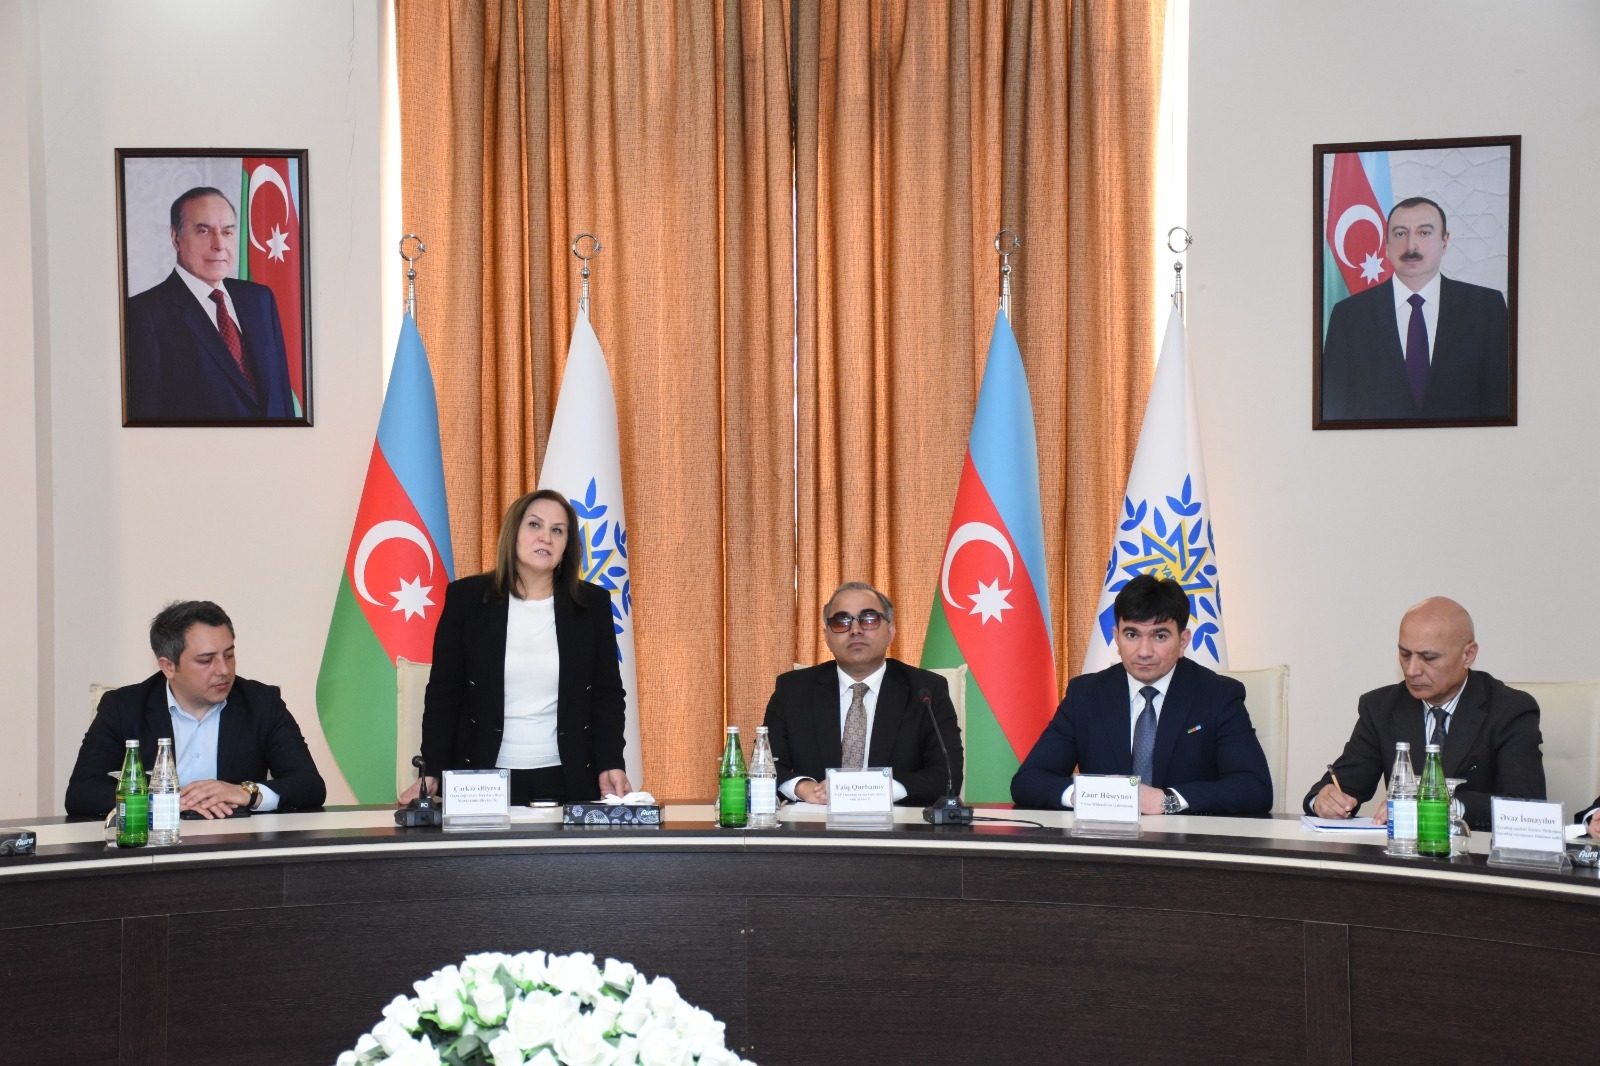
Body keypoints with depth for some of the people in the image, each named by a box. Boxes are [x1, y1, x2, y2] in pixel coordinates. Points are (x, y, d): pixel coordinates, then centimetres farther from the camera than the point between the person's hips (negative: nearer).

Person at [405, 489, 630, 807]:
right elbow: (443, 692, 1)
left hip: (568, 780, 1)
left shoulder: (593, 604, 4)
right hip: (483, 779, -1)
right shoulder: (467, 598, 1)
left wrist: (610, 765, -9)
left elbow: (608, 694, 6)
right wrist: (430, 775, -7)